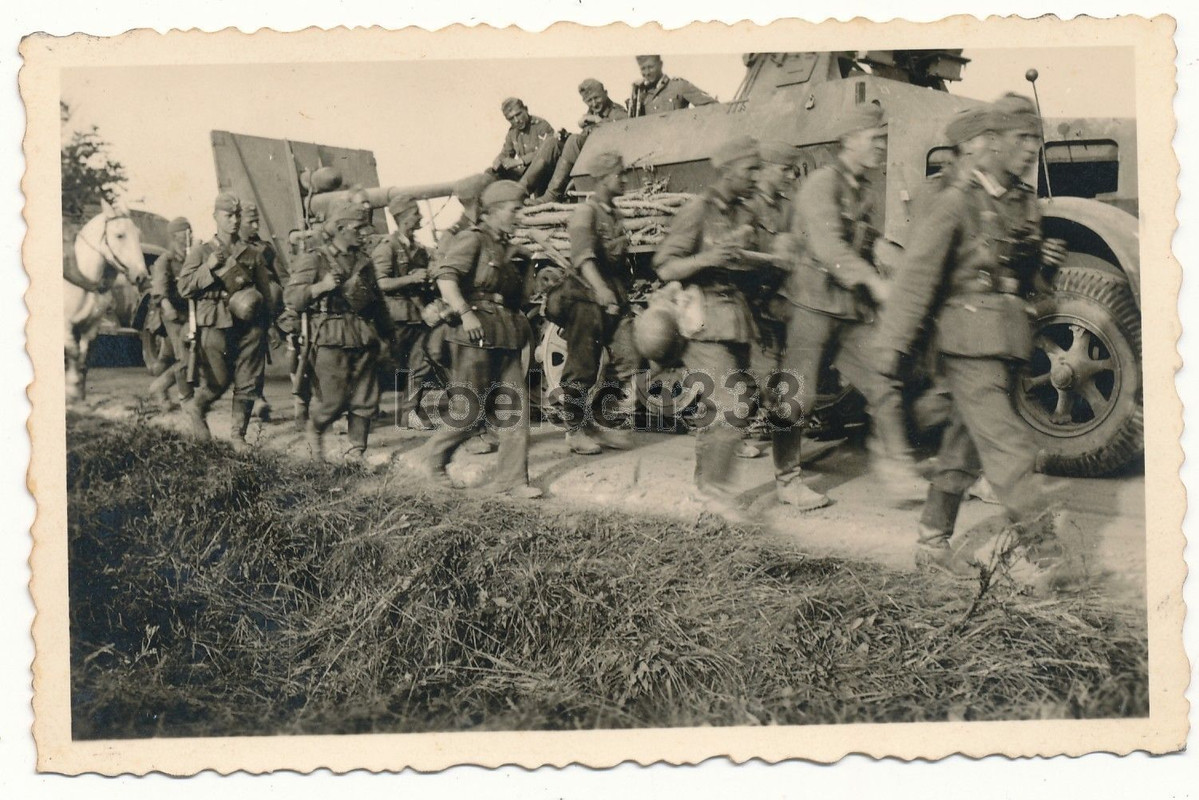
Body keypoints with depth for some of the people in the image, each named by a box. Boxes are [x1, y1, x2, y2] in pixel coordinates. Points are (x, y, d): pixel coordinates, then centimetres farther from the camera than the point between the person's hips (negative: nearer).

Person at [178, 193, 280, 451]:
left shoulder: (253, 254, 13)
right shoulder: (201, 252, 6)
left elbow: (268, 289, 14)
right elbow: (184, 287, -1)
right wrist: (209, 267, -12)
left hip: (249, 326, 3)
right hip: (216, 325, -3)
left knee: (248, 383, 1)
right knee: (218, 381, -2)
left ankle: (238, 434, 13)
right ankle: (197, 408, 29)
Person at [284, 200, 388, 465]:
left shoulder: (364, 262, 17)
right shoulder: (314, 261, -2)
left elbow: (377, 301, 26)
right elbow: (290, 297, -8)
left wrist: (385, 332, 24)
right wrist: (321, 287, -21)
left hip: (364, 340, 6)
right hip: (332, 341, -6)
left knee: (365, 401, 4)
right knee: (334, 400, -5)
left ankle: (356, 452, 15)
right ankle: (314, 432, 25)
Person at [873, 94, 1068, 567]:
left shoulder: (1026, 203, 14)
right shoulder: (955, 202, -9)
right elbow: (918, 275, -11)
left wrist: (1043, 261, 1)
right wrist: (894, 345, -13)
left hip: (1008, 341, 8)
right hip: (968, 341, -8)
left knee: (968, 442, 14)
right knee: (1007, 448, -11)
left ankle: (932, 541, 26)